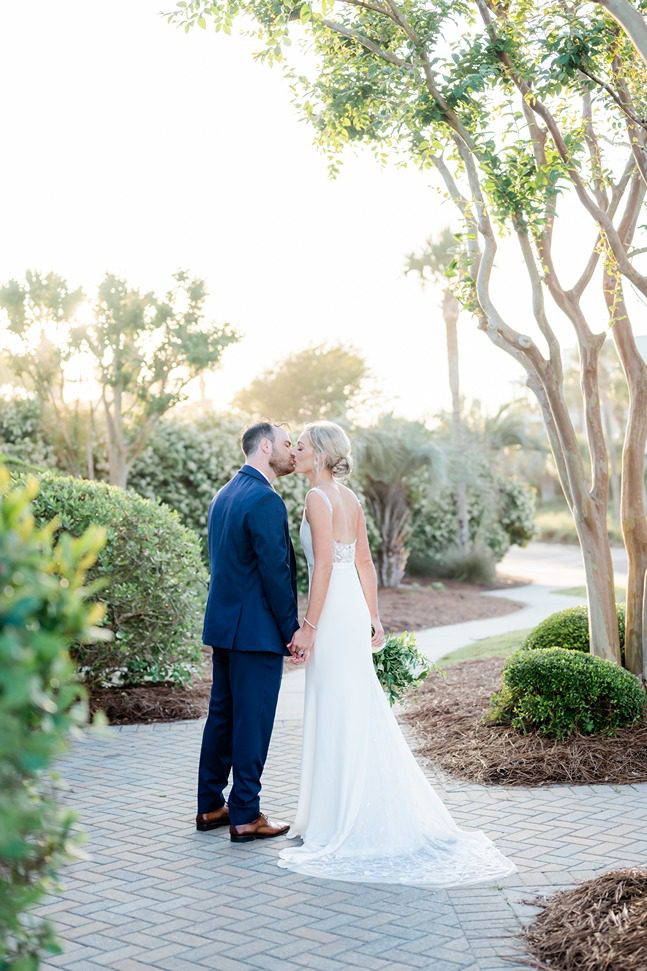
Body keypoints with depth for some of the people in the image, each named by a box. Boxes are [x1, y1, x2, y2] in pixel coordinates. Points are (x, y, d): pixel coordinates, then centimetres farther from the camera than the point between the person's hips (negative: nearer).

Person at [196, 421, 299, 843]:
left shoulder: (225, 495, 13)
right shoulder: (266, 500, -17)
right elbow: (276, 571, -19)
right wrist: (292, 629, -10)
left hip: (225, 623, 9)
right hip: (257, 630, -9)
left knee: (222, 715, 15)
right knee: (253, 722, -1)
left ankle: (210, 806, 24)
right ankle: (246, 816, 6)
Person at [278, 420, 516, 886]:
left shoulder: (318, 498, -13)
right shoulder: (350, 497, 13)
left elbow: (324, 564, -19)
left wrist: (309, 626, -18)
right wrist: (373, 616, 18)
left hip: (333, 611, -9)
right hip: (354, 607, 9)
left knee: (338, 712, -2)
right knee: (357, 711, 13)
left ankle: (342, 822, 5)